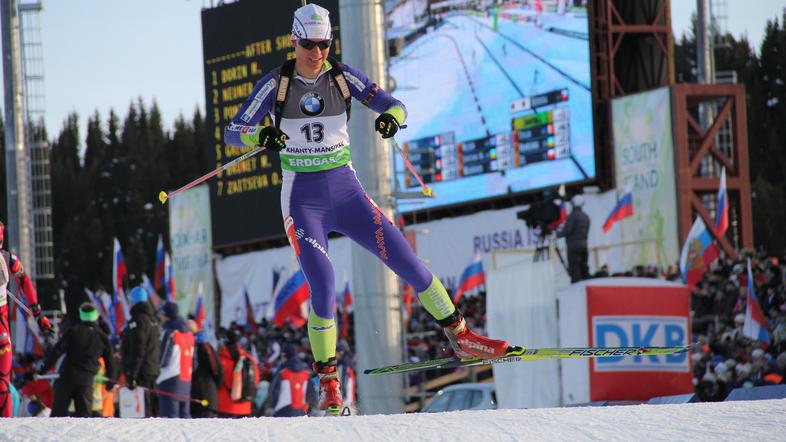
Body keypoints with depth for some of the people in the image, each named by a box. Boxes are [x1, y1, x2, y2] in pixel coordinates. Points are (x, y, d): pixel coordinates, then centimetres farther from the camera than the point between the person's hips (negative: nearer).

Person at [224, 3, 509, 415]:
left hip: (345, 191, 3)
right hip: (302, 199, -3)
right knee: (322, 286, -16)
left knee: (408, 262, -1)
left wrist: (391, 116, -27)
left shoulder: (342, 76, -1)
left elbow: (394, 105, -2)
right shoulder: (276, 83, -7)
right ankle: (328, 383, -3)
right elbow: (232, 132, -10)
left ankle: (460, 336, 14)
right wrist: (260, 135, -32)